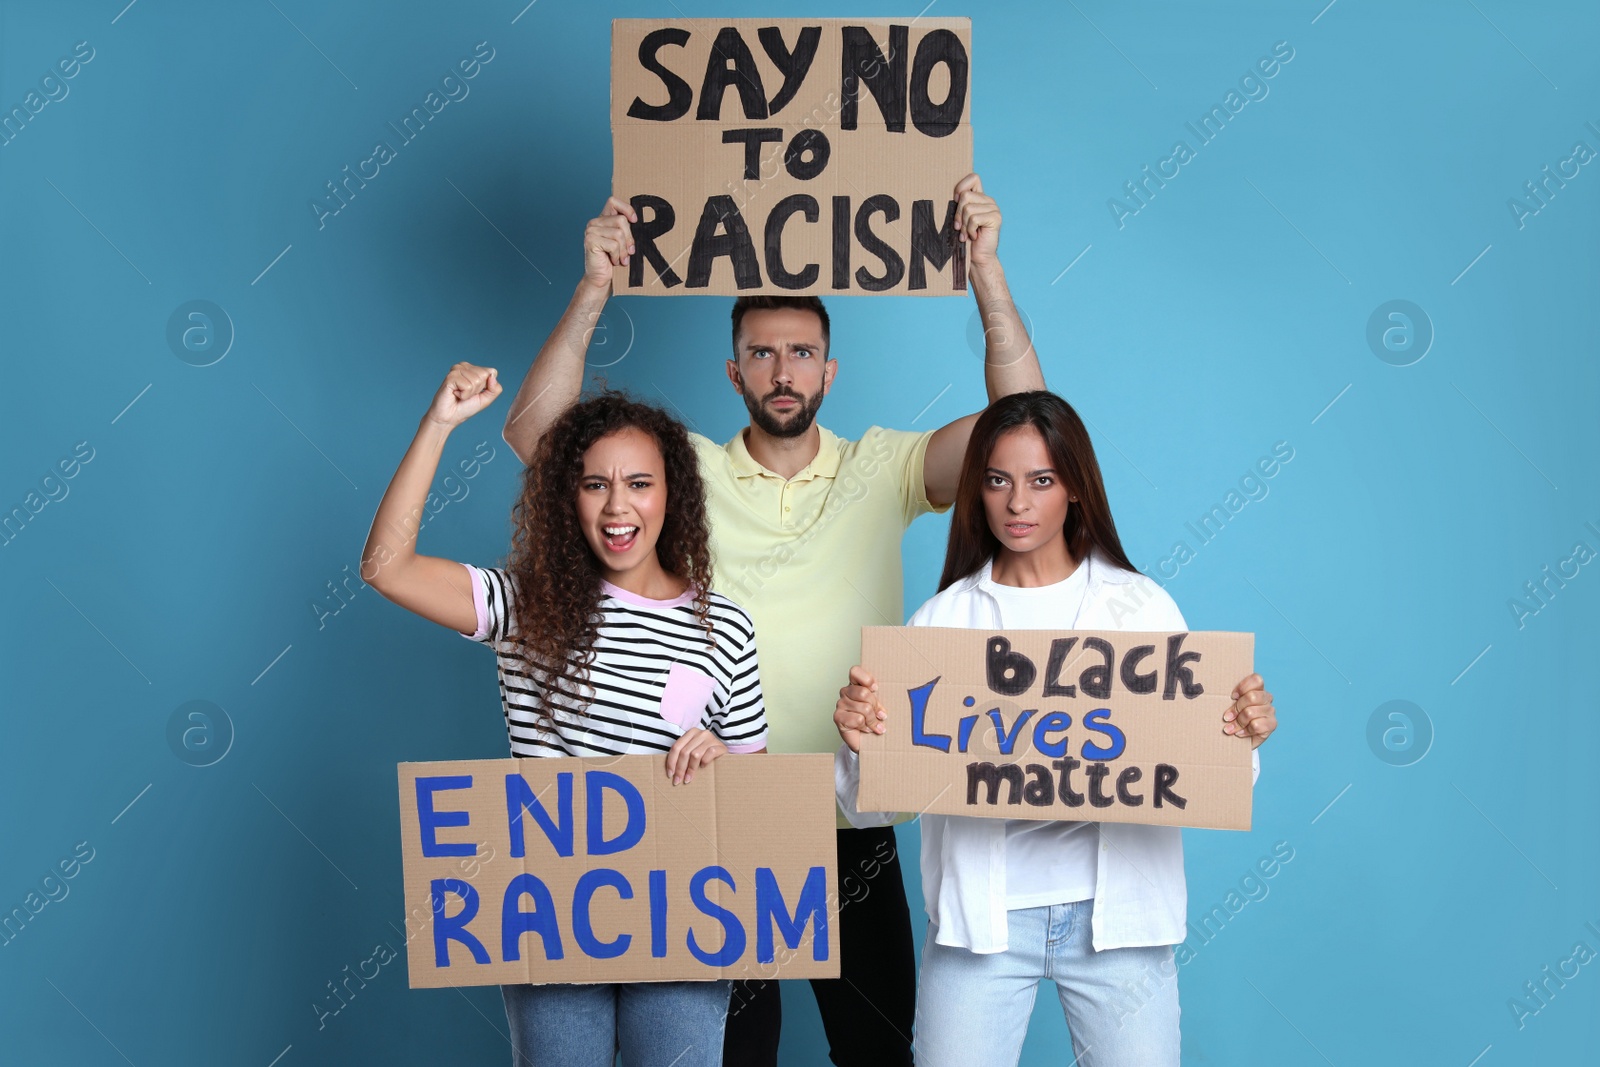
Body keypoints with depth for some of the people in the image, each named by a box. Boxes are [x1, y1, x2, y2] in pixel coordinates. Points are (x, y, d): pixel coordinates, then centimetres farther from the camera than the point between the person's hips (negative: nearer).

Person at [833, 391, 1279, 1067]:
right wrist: (858, 736, -23)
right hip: (981, 915, 0)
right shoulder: (943, 618, 2)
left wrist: (1243, 732, -19)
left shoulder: (1142, 606, 2)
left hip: (1116, 913, 0)